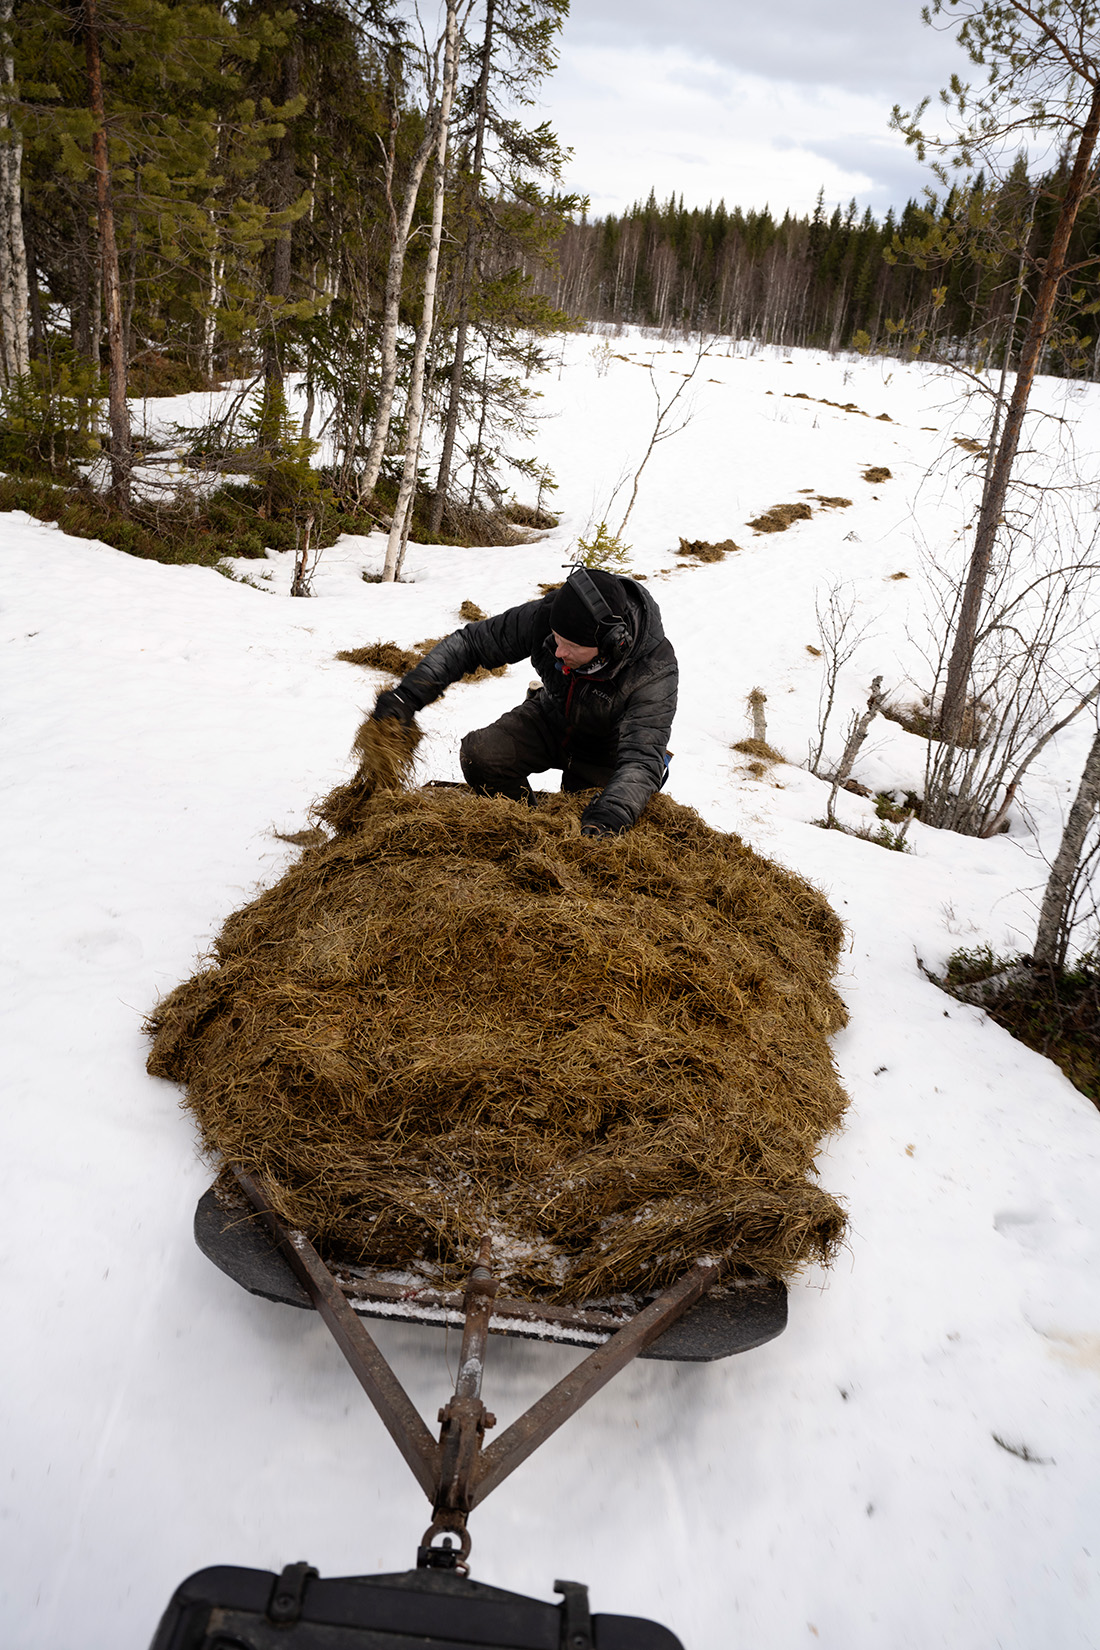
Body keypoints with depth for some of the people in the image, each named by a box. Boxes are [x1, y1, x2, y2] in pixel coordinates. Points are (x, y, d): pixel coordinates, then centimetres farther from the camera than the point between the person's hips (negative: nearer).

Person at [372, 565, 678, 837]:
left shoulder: (654, 672, -37)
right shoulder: (546, 616, -28)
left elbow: (642, 759, -45)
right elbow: (469, 642, -17)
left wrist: (608, 818, -64)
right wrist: (408, 694, -27)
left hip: (605, 747, -3)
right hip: (550, 721, 3)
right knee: (479, 755, -23)